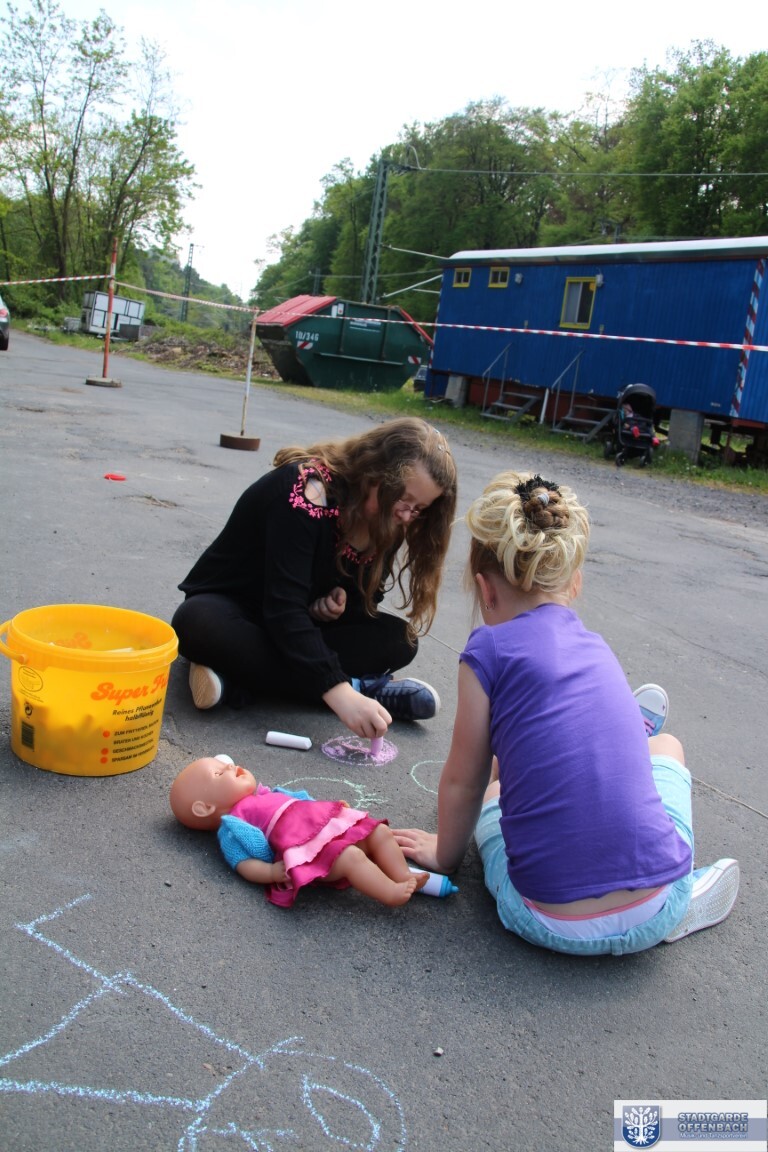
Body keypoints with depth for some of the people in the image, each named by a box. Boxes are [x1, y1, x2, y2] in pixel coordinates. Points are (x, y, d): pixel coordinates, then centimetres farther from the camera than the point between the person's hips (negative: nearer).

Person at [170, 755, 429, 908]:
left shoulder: (263, 795, 31)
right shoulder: (232, 826, 3)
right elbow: (244, 864, -8)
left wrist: (334, 806, 25)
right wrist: (272, 873, -26)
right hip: (306, 846, -10)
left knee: (381, 832, 1)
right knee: (352, 857, -30)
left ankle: (404, 877, -5)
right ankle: (392, 894, -31)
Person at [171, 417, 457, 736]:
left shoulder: (384, 521, -6)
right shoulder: (308, 490, -29)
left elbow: (364, 597, 2)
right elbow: (284, 609, -36)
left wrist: (338, 604, -24)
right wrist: (340, 693, -45)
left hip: (296, 630, 6)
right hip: (229, 607, -5)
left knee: (399, 638, -16)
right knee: (199, 624, -39)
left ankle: (240, 676, -24)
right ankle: (362, 687, -33)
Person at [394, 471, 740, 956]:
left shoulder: (490, 649, -7)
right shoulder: (597, 647, 8)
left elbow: (462, 783, 3)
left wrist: (445, 853, 22)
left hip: (552, 924, -3)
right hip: (655, 913, 3)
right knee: (665, 745, 29)